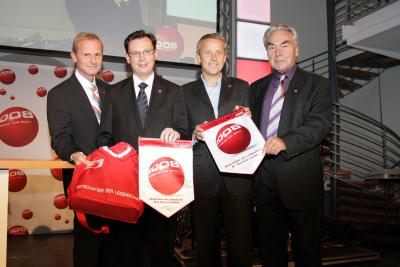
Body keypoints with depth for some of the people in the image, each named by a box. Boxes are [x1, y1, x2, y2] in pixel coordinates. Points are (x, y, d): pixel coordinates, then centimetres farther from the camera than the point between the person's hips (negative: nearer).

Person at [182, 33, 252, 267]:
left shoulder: (242, 88, 12)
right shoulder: (186, 92, 10)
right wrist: (194, 135, -13)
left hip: (237, 179, 0)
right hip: (203, 180, 0)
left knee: (241, 245, 4)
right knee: (206, 246, 10)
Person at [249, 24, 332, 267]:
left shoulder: (317, 85, 1)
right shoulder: (257, 87, 16)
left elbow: (320, 124, -13)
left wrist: (286, 142, -28)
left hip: (300, 180, -4)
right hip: (264, 180, 4)